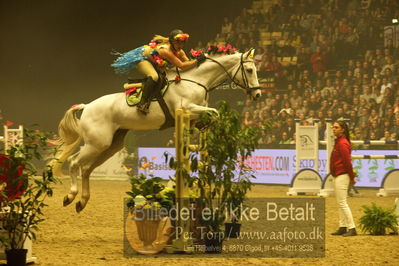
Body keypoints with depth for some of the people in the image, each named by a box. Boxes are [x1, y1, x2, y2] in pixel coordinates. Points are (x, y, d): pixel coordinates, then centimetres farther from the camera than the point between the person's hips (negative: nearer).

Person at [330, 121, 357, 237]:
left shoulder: (342, 143, -17)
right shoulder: (338, 142, 15)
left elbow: (347, 162, -19)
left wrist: (351, 177, -16)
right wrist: (351, 176, 17)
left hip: (342, 176, -11)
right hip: (337, 176, 11)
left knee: (342, 203, -11)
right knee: (341, 203, 14)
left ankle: (352, 228, -11)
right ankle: (343, 227, 20)